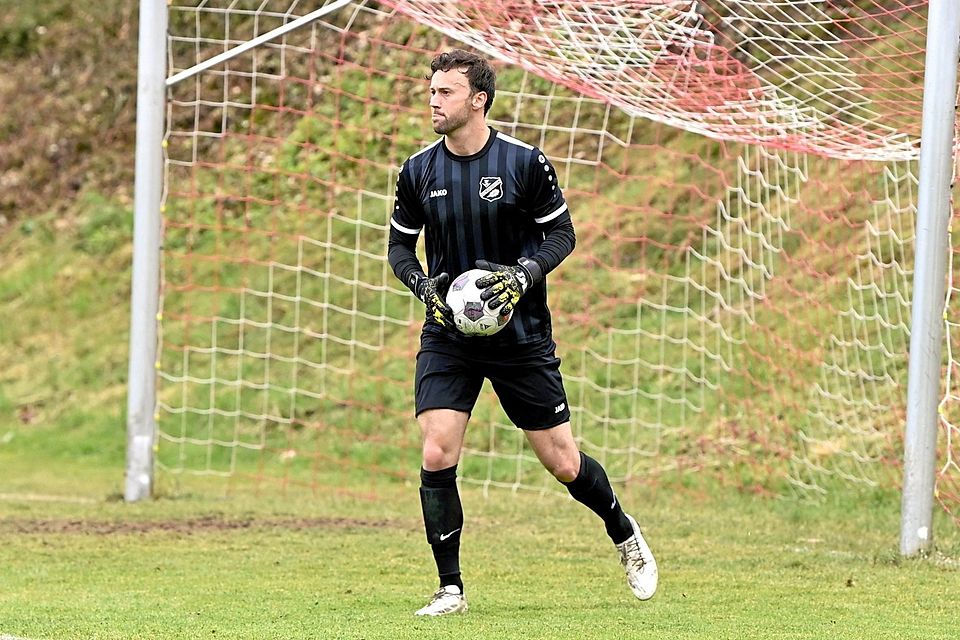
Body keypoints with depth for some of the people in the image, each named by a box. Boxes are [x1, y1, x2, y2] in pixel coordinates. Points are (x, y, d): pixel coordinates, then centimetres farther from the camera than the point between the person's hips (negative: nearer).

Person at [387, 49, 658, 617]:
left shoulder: (525, 162, -9)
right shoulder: (419, 171, -1)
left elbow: (562, 233, -1)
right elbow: (400, 243, 11)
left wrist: (524, 275, -19)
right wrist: (423, 285, -9)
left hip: (521, 334, -2)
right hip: (448, 336, 2)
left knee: (563, 463, 3)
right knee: (436, 456, -14)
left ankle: (625, 534, 33)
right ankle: (451, 589, -2)